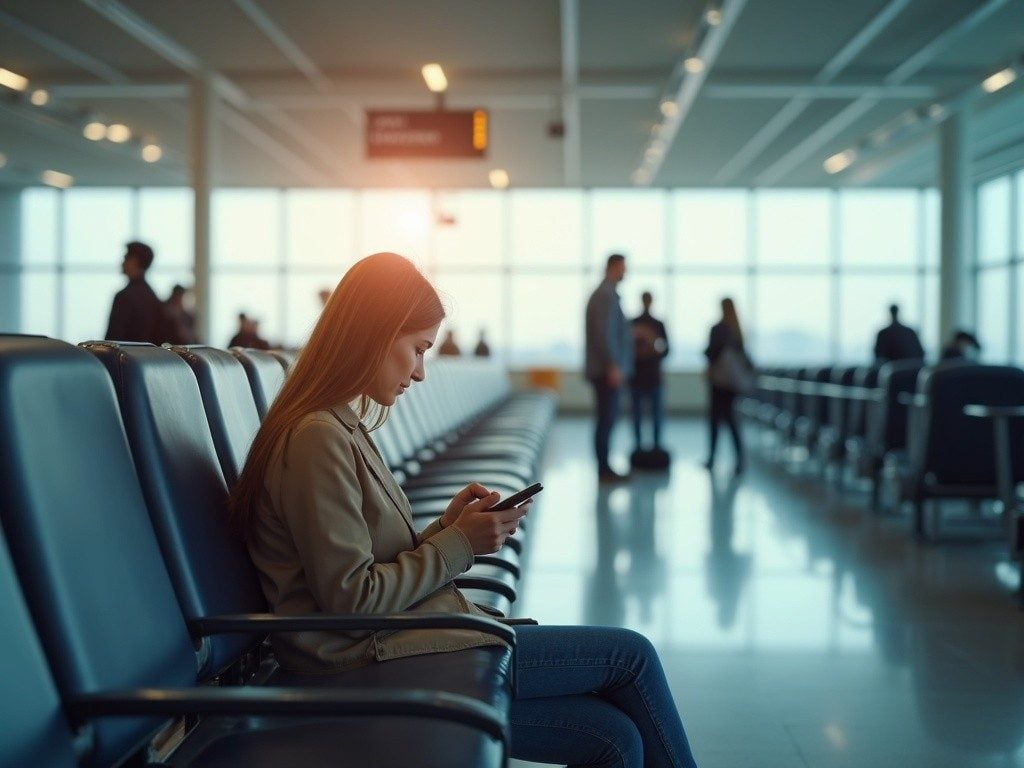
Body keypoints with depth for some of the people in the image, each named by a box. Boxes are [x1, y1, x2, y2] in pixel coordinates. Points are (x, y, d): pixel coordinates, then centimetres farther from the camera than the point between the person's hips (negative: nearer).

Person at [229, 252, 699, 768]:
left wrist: (446, 528, 1)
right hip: (372, 666, -9)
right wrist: (459, 544, -10)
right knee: (631, 656, -4)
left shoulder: (342, 428, 15)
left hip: (383, 651, 9)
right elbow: (352, 600, -19)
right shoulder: (317, 439, -16)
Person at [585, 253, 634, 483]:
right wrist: (613, 366, -22)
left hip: (605, 369, 10)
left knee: (607, 419, 12)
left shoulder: (602, 294, 18)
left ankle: (604, 468, 16)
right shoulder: (607, 295, -14)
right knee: (607, 419, -7)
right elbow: (604, 334, -21)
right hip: (607, 369, -10)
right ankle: (604, 469, -4)